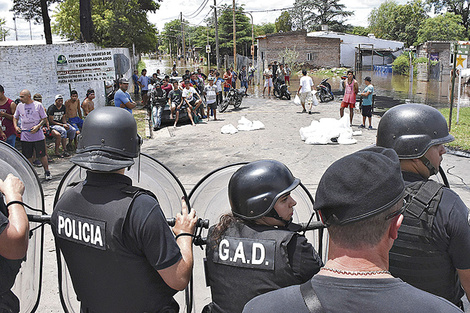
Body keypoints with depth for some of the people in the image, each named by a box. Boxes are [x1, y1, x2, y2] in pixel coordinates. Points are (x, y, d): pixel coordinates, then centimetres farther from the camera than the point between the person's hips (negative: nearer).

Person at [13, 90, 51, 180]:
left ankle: (47, 172, 13)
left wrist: (37, 126, -15)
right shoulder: (19, 106, 6)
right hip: (25, 136, 3)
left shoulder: (38, 105, -3)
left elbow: (44, 118, 0)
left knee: (42, 155, -1)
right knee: (27, 156, 7)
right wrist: (16, 126, 1)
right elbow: (15, 117, 19)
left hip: (38, 135, -3)